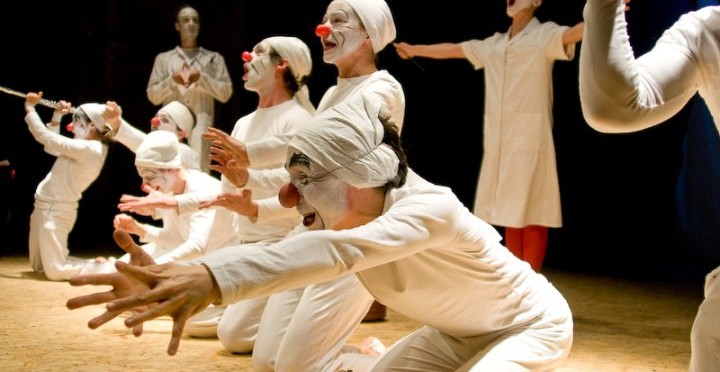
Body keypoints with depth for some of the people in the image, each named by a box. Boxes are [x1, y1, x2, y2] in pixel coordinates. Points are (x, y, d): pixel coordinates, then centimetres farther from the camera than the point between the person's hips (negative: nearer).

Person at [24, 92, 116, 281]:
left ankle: (109, 268, -3)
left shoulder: (88, 149, -22)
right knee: (38, 266, 18)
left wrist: (29, 108, -7)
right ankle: (96, 264, 16)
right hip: (47, 207, 10)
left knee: (54, 270, -13)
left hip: (55, 210, -10)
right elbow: (51, 146, 19)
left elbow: (44, 137, -19)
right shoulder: (89, 148, 8)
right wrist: (56, 117, 9)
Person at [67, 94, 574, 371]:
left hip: (531, 326, -8)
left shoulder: (431, 209, -38)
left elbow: (336, 253, -55)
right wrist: (180, 280, -48)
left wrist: (212, 278, -69)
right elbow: (285, 258, -29)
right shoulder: (343, 220, -14)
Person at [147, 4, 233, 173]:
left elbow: (226, 93, 7)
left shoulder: (214, 58, 18)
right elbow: (152, 96, 12)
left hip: (200, 126, -1)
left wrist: (201, 78, -7)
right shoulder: (163, 58, 20)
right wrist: (172, 81, -6)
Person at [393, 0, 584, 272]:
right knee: (510, 212, 9)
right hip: (498, 141, 6)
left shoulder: (545, 34, 0)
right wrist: (414, 49, 41)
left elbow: (577, 32, -19)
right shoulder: (492, 44, 18)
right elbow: (451, 49, 30)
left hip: (530, 139, -6)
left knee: (532, 212, -5)